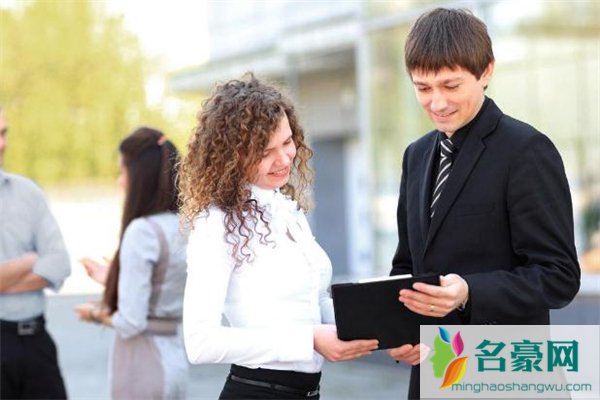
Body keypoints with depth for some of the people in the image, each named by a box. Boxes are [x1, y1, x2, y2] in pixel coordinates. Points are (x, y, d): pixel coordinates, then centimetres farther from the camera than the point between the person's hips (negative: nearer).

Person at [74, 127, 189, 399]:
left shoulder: (143, 231, -16)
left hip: (143, 366, -7)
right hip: (176, 361, 7)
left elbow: (130, 323, -18)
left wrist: (97, 315, 2)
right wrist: (111, 279, 26)